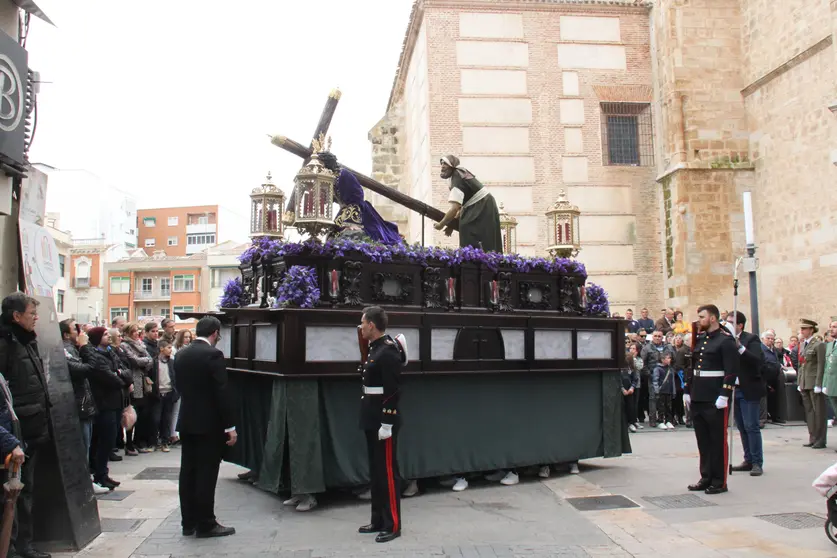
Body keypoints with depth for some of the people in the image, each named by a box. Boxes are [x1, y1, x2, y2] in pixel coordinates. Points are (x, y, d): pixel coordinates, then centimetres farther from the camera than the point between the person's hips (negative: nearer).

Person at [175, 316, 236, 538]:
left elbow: (179, 386, 14)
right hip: (209, 423, -7)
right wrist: (230, 426, -14)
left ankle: (188, 522, 19)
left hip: (186, 421, 7)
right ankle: (206, 524, 5)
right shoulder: (213, 354, -15)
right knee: (206, 474, -1)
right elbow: (222, 392, -17)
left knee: (188, 472, 11)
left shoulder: (181, 354, 7)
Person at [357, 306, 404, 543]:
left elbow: (393, 390, -20)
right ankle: (378, 520, 26)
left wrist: (387, 424, -21)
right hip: (372, 421, 10)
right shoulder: (375, 348, 12)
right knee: (375, 472, 16)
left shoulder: (388, 351, -17)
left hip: (384, 422, -10)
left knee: (388, 472, -1)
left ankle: (392, 525, 8)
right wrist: (372, 421, 19)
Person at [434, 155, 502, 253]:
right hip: (485, 207, 10)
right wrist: (452, 223, 10)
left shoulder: (457, 179, -19)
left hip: (481, 209, -10)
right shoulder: (460, 174, 11)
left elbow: (454, 209, -28)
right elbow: (462, 204, 13)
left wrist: (441, 225, -15)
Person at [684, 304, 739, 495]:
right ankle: (706, 478, 22)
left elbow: (732, 370, -15)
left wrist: (724, 396, -20)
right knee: (703, 440, 12)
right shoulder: (700, 339, 13)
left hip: (715, 400, -7)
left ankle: (719, 482, 10)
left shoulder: (726, 340, -9)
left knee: (718, 441, 2)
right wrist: (687, 390, 15)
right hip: (697, 398, 7)